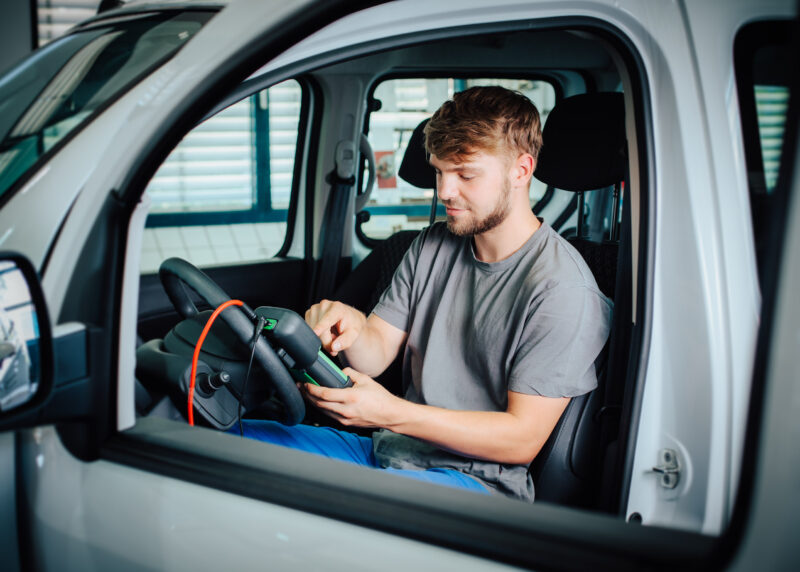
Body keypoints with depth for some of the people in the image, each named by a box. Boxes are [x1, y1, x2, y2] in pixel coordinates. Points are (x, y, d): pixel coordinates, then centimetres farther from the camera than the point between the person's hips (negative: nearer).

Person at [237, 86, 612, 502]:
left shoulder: (561, 287, -15)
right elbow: (376, 355, 7)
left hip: (476, 479, -7)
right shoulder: (433, 246, 9)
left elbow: (522, 439, -16)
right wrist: (352, 328, -19)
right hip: (389, 451, 7)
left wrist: (391, 413, -24)